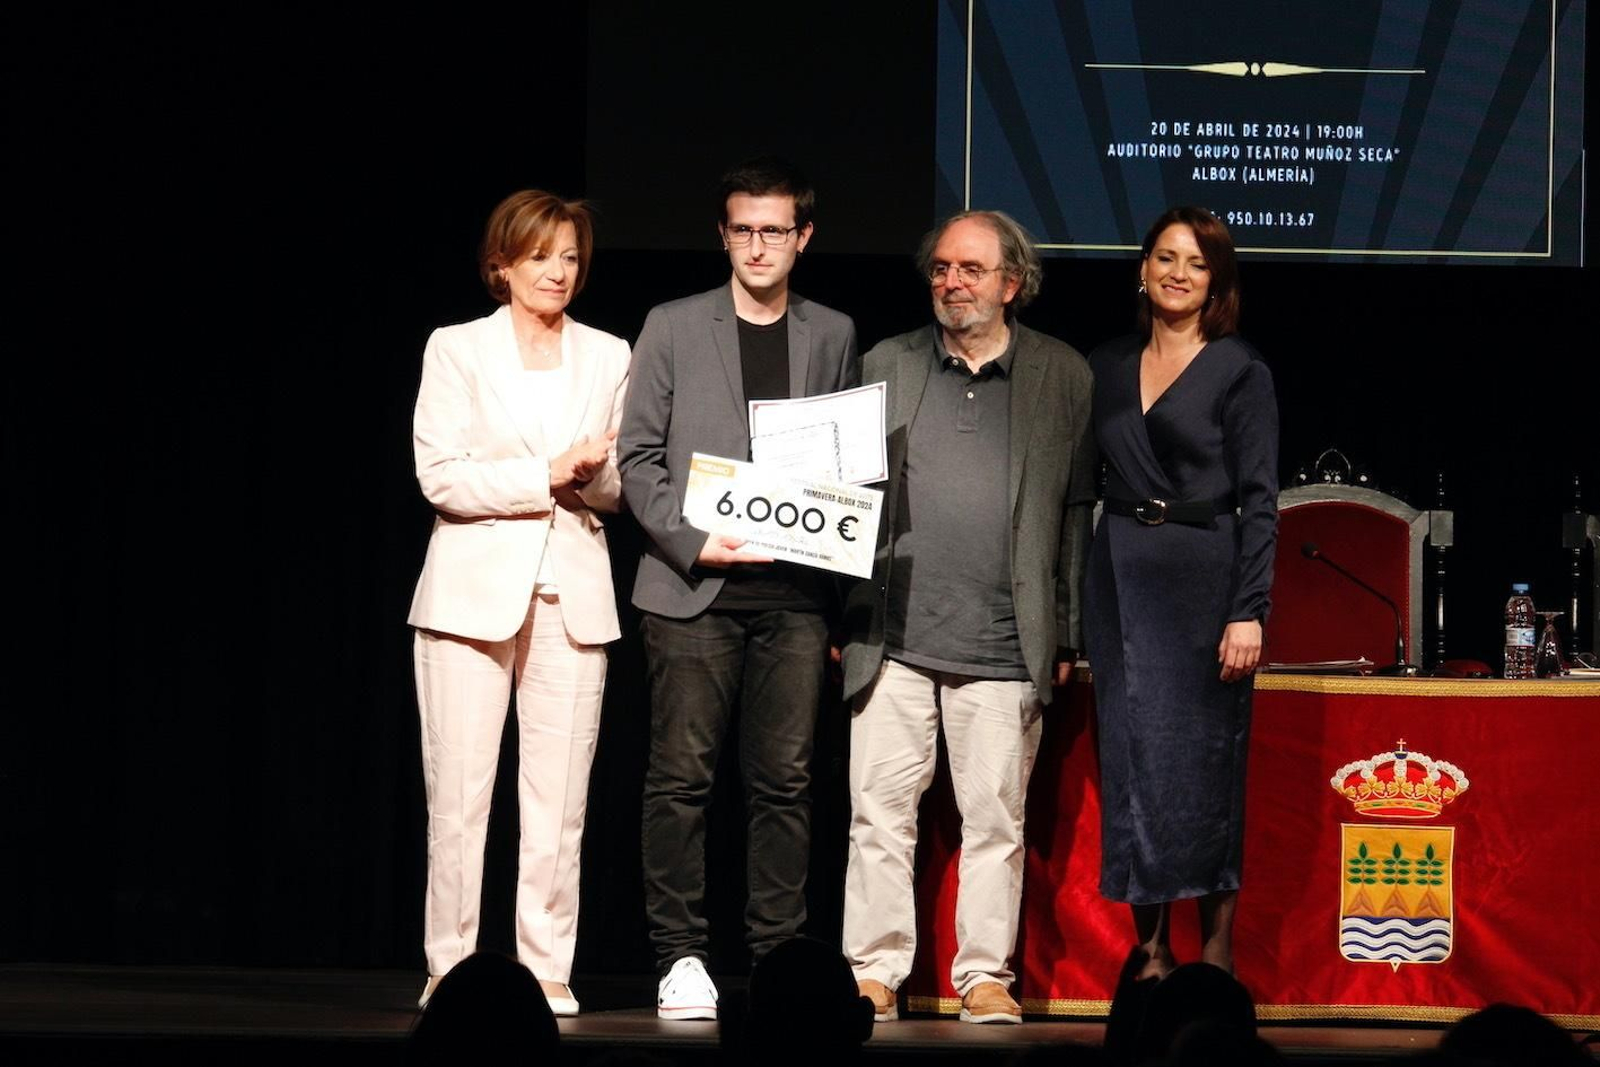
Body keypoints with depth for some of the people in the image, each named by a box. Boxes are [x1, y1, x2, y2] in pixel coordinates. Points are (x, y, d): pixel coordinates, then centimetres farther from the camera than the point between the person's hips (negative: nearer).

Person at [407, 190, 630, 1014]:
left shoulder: (607, 358, 13)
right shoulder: (457, 351, 4)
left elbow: (617, 490, 12)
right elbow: (440, 476, -5)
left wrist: (596, 473, -10)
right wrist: (547, 473, -12)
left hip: (571, 593, 2)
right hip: (474, 589, -2)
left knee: (559, 799, -1)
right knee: (458, 794, -5)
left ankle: (548, 969, 4)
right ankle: (450, 967, 2)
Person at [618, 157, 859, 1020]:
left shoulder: (832, 336, 14)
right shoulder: (674, 329, 7)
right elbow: (638, 458, 4)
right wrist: (692, 542, -8)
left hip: (794, 591, 2)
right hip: (692, 588, -2)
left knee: (785, 781, 0)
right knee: (681, 777, -5)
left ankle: (778, 958, 5)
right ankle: (681, 958, 0)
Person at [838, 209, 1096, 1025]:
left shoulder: (1063, 378, 8)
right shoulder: (887, 366, 11)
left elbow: (1078, 513, 8)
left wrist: (1068, 634, 4)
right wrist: (835, 615, 3)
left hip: (1003, 645, -1)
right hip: (894, 638, 1)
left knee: (995, 817, 2)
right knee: (880, 811, 1)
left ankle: (985, 975, 10)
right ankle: (876, 972, 7)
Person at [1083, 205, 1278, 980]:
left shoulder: (1239, 370, -2)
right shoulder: (1106, 366, 11)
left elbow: (1258, 499, -6)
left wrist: (1249, 612, -14)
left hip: (1203, 574, -4)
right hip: (1120, 570, 4)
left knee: (1202, 757, -3)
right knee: (1132, 756, 2)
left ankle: (1217, 948, 4)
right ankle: (1151, 950, 6)